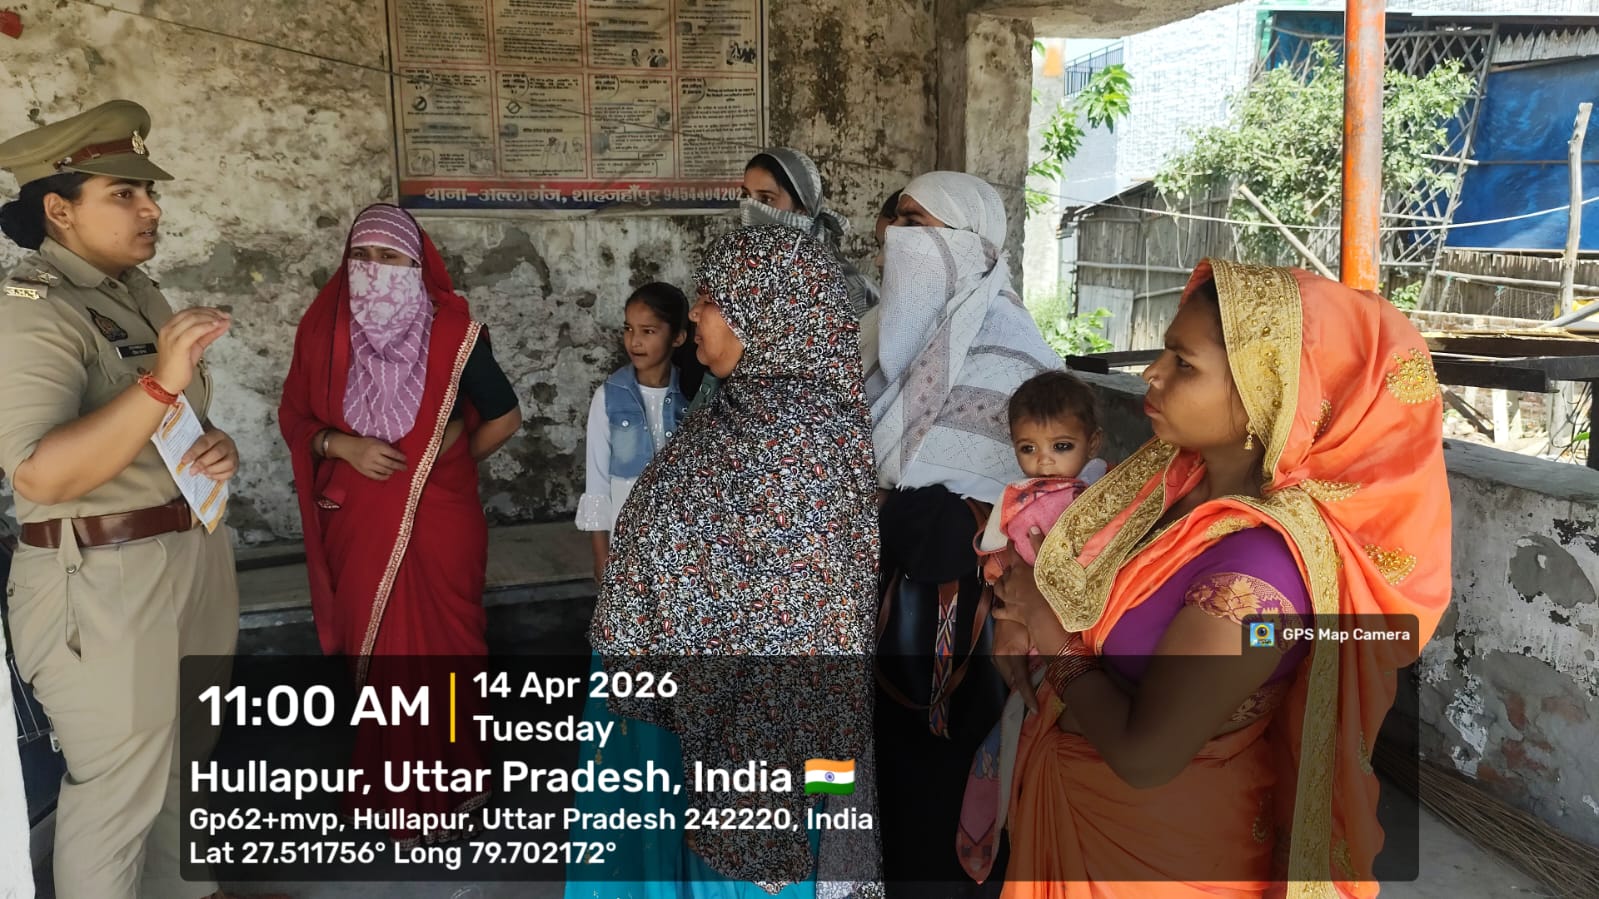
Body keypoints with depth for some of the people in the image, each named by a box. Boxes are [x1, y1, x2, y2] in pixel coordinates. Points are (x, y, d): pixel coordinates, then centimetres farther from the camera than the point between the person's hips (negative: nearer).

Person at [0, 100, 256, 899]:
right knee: (118, 786, 3)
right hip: (103, 578, -9)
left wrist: (217, 446, -2)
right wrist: (160, 381, -36)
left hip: (191, 554, 9)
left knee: (183, 755, 23)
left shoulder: (136, 291, 9)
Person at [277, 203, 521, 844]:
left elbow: (505, 416, 4)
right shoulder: (325, 329, -1)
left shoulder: (453, 334, -6)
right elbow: (295, 416, 7)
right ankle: (393, 788, 25)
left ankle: (446, 788, 24)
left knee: (441, 648, 6)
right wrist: (343, 445, -11)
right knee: (374, 651, 9)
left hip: (439, 520, -2)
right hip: (359, 522, 2)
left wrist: (454, 461, 3)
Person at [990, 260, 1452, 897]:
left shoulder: (1258, 567, -33)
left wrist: (1057, 642, -17)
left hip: (1164, 845, -7)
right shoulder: (1180, 476, -9)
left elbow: (1143, 754, -28)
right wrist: (1036, 614, -13)